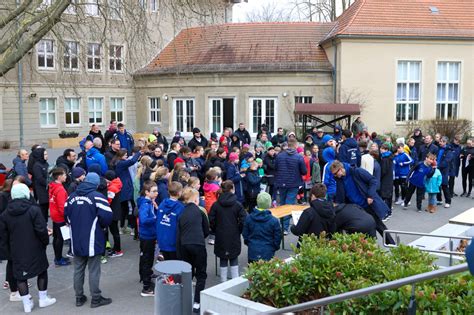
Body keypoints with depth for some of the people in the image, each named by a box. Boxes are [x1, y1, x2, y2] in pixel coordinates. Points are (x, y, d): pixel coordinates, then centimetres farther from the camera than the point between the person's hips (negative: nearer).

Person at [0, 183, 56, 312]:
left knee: (20, 276, 12)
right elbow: (41, 230, -18)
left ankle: (27, 303, 15)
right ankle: (43, 299, 21)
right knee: (42, 271, 15)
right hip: (35, 250, -3)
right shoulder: (34, 210, -15)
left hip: (16, 252, 3)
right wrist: (46, 241, -1)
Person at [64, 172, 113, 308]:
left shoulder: (72, 196, 7)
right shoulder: (97, 196, -14)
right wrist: (102, 225, 0)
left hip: (76, 240, 6)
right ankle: (96, 299, 11)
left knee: (78, 269, 14)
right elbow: (107, 216, -21)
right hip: (92, 241, -6)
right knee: (94, 270, 3)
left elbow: (66, 214, 9)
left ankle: (79, 297, 22)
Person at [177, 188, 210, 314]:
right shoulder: (199, 211, 7)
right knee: (201, 274, 7)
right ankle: (197, 303, 2)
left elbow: (178, 234, 11)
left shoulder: (182, 214, 15)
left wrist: (179, 255, 15)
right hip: (198, 244, -4)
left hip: (184, 245, 4)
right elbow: (206, 231, 12)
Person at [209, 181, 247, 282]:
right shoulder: (238, 205, -9)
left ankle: (223, 282, 14)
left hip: (221, 237, 1)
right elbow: (243, 220, -11)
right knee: (234, 260, 12)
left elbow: (211, 221, -5)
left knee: (223, 261, 11)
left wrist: (216, 231, 9)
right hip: (234, 237, -1)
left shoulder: (216, 205, -6)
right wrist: (239, 231, 4)